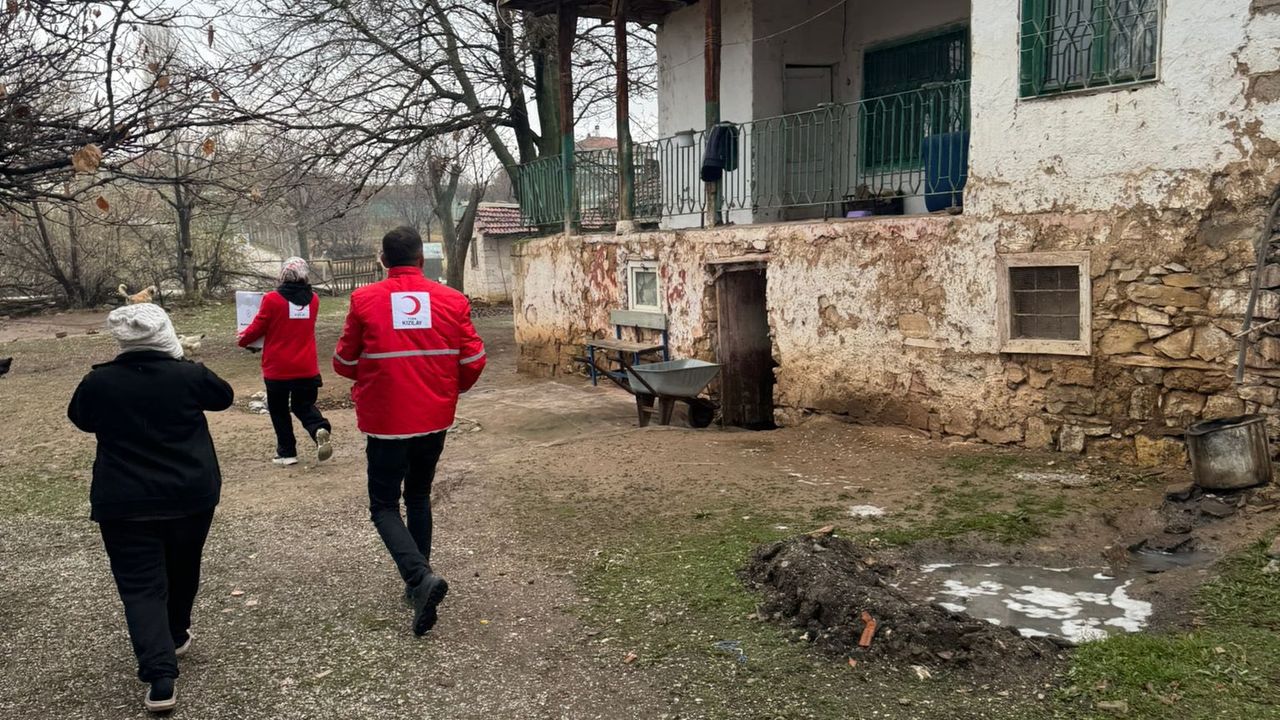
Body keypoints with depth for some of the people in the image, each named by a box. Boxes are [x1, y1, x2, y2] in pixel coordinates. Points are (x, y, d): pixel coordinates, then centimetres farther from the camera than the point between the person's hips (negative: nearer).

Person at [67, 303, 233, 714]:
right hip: (191, 496, 1)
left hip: (125, 504, -1)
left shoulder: (98, 382, -8)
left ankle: (160, 678, -12)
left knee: (141, 587, 0)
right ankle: (176, 637, 43)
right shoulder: (189, 375, -9)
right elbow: (224, 397, 11)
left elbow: (80, 418, 12)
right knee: (182, 570, 23)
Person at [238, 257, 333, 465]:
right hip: (307, 368, 3)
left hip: (277, 368, -3)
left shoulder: (272, 299, -12)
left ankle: (287, 453, 15)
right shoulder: (312, 299, 3)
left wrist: (243, 338, 17)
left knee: (279, 410, 13)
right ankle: (320, 429, -15)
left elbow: (258, 327, -4)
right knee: (304, 405, 15)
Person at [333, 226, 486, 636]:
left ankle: (419, 577, -14)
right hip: (435, 419, 3)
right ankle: (419, 581, 26)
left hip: (386, 421, -3)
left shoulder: (364, 300, -8)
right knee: (418, 496, 22)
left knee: (384, 506, 8)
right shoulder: (452, 301, -4)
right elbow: (473, 361, -2)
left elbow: (344, 362, 0)